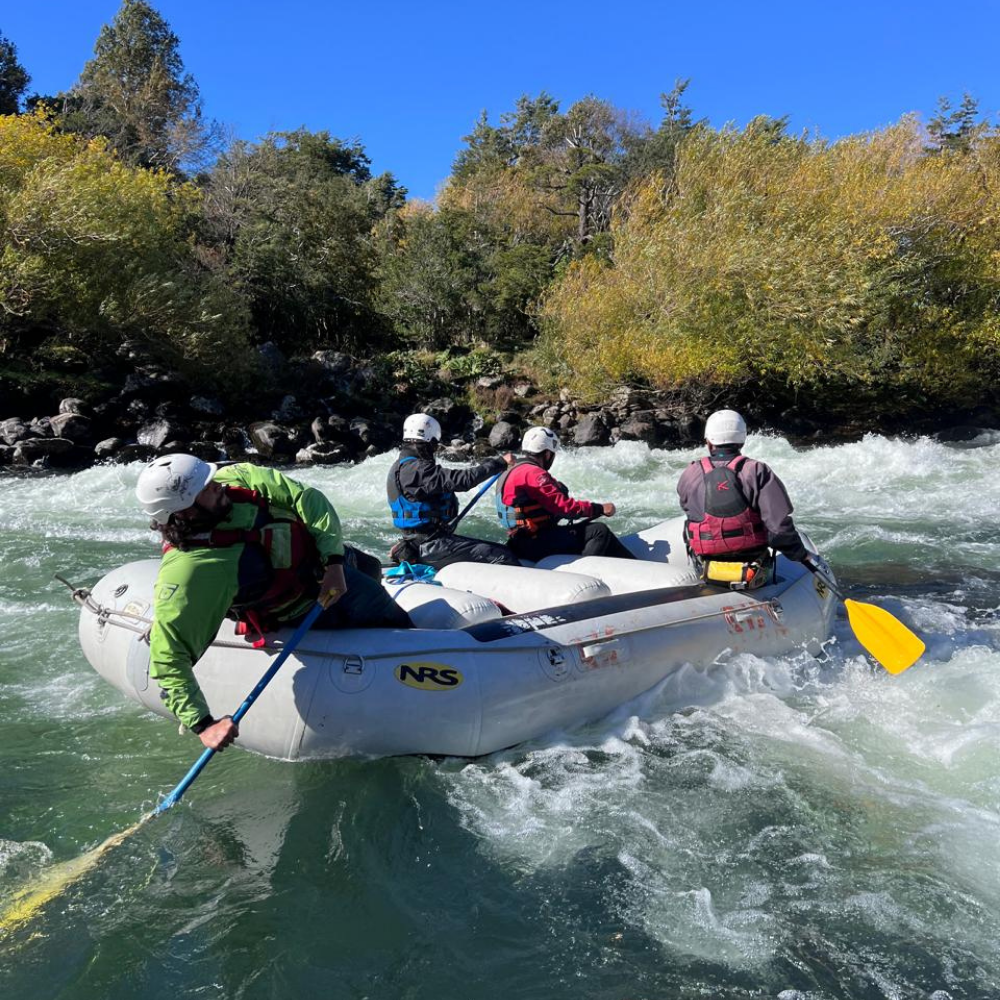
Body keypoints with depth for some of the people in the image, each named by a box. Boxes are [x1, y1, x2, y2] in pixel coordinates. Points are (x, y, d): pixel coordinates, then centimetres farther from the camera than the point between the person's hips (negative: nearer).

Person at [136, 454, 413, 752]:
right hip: (309, 602, -6)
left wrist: (334, 561, -27)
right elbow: (167, 658, -36)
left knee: (372, 570, 32)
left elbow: (308, 499, -18)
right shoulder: (186, 573, -38)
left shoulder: (236, 478, -24)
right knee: (397, 626, 3)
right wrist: (202, 725, -38)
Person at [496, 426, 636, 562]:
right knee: (600, 532, -15)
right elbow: (562, 504, -20)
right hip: (533, 545, -11)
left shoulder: (511, 473, 19)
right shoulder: (532, 473, -14)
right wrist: (599, 508, -14)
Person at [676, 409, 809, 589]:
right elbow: (779, 523, -16)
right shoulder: (757, 472, -13)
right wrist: (800, 554, 0)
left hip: (705, 572, 2)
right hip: (755, 574, -1)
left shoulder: (689, 475, -6)